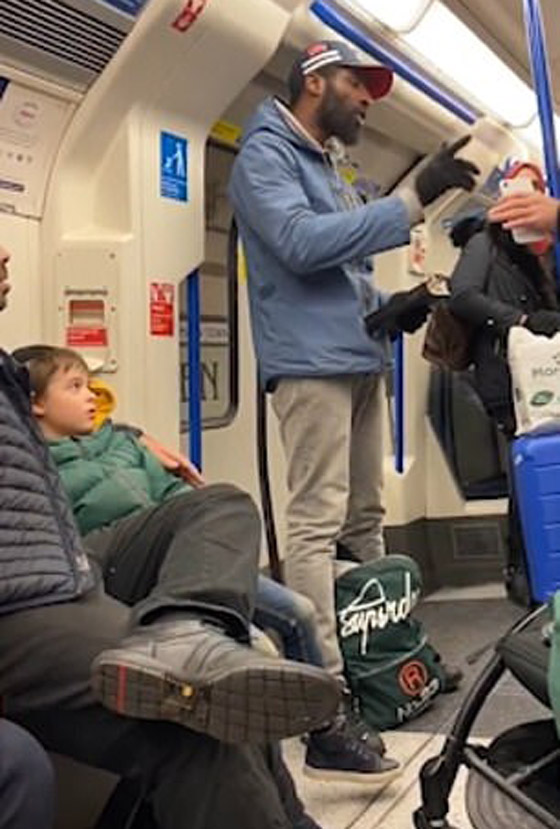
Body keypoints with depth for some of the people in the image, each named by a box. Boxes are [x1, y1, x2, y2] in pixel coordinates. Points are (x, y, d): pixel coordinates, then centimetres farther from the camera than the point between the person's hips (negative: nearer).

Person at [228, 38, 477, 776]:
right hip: (313, 363, -9)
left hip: (360, 360, 9)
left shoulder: (327, 168, 24)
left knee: (365, 518, 11)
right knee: (319, 523, -14)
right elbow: (302, 243, -20)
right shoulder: (265, 152, -3)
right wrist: (414, 200, -20)